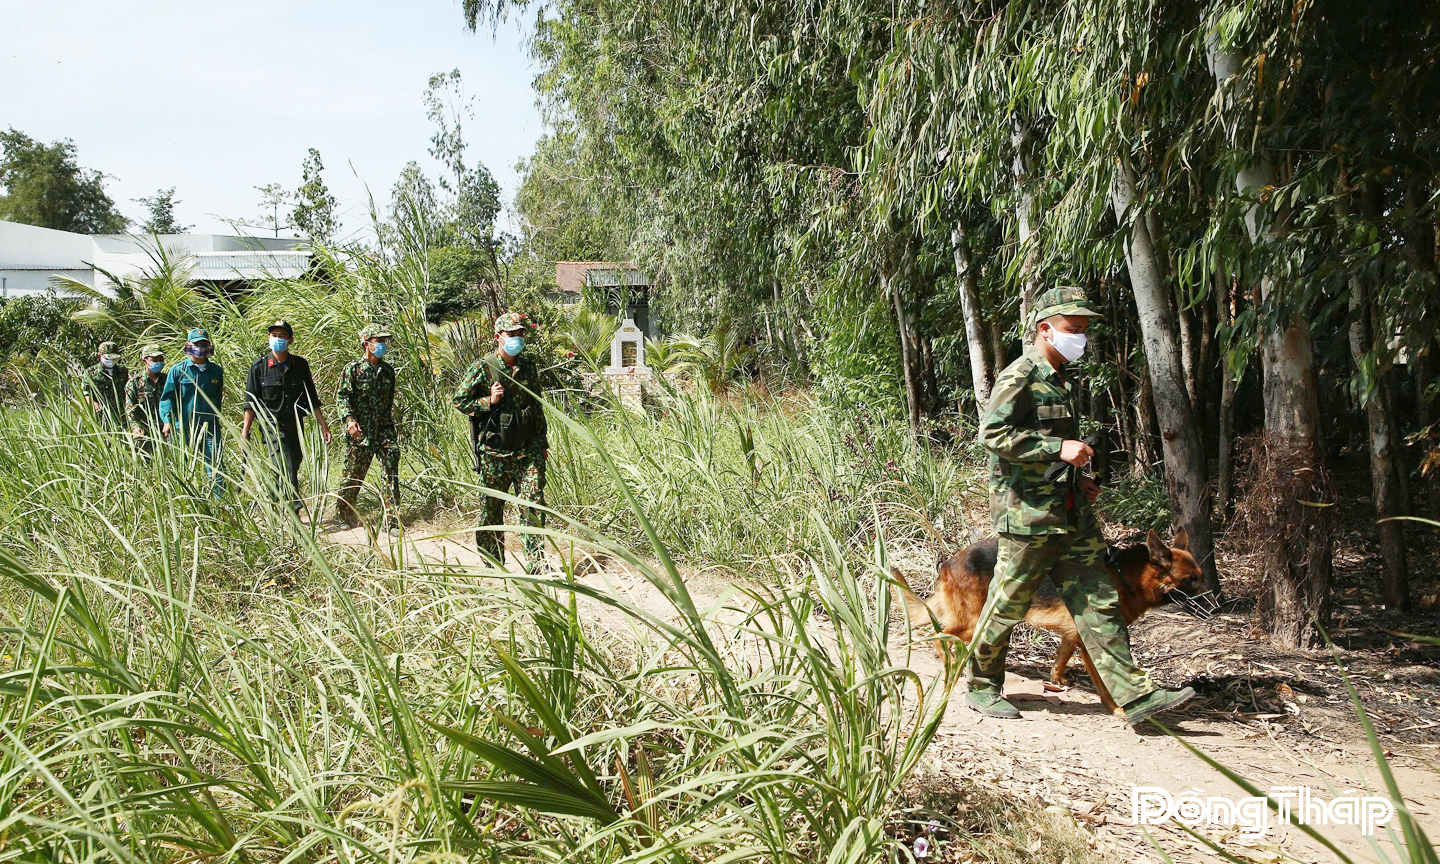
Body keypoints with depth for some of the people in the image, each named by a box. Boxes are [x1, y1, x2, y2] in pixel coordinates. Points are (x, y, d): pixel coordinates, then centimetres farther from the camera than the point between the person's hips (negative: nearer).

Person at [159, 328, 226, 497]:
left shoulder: (216, 371, 11)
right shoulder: (177, 370, 4)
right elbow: (167, 396, 2)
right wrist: (167, 420, -9)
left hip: (209, 427, 1)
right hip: (183, 428, -1)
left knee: (215, 469, -6)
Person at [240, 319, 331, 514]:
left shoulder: (300, 364, 6)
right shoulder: (259, 366, -1)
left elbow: (312, 399, 11)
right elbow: (251, 403, 0)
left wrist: (323, 425, 7)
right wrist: (245, 431, -5)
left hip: (296, 427, 4)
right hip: (273, 427, -4)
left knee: (292, 469, 7)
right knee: (287, 472, -14)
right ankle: (294, 511, -13)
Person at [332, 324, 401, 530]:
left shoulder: (388, 370, 13)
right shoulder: (354, 369, -2)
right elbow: (342, 396, -8)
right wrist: (349, 419, -23)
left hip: (384, 429, 4)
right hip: (360, 432, -4)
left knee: (392, 467, -9)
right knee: (354, 474, 5)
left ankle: (393, 518, -5)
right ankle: (344, 515, 23)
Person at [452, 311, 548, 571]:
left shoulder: (529, 368, 10)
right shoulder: (482, 367, -4)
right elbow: (458, 399, -3)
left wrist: (542, 443, 16)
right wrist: (489, 402, -16)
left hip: (527, 450, 3)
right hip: (493, 451, -3)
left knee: (534, 503, -6)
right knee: (492, 508, 6)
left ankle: (535, 564, -1)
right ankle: (493, 566, 19)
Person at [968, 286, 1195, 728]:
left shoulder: (1062, 379, 18)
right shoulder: (1020, 377, -11)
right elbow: (993, 433, -22)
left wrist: (1077, 479, 16)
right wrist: (1059, 448, -24)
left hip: (1071, 513, 9)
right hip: (1028, 514, -9)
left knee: (1099, 601, 4)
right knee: (1007, 604, 2)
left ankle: (1135, 695, 4)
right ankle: (980, 686, 18)